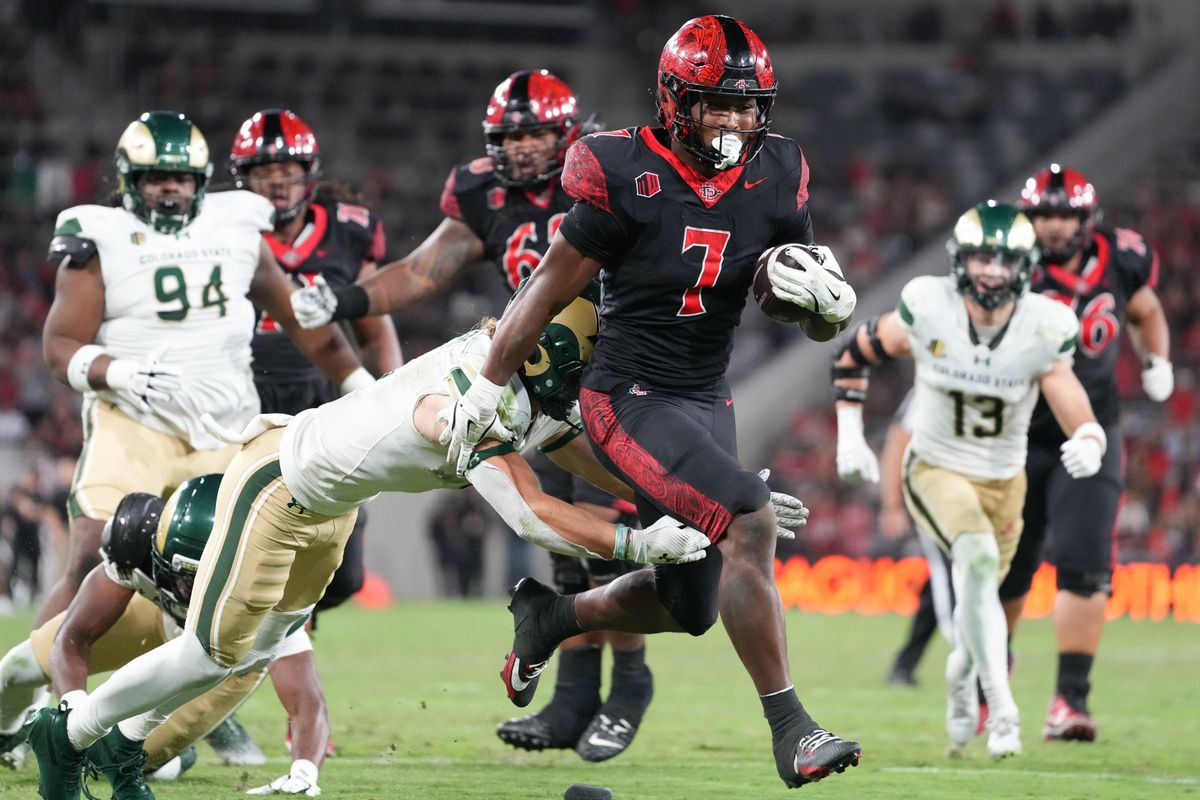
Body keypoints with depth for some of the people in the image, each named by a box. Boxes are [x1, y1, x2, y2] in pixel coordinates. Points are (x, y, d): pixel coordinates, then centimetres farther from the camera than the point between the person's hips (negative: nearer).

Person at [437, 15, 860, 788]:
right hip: (630, 399, -7)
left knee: (690, 606, 15)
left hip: (707, 401, 7)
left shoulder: (777, 178, -1)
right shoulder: (626, 179, -15)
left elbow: (830, 313, 8)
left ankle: (552, 615, 42)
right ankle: (789, 729, -23)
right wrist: (485, 391, 0)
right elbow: (549, 291, -6)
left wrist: (820, 293, -16)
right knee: (750, 517, -26)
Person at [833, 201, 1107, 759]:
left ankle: (962, 672, 52)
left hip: (1003, 481, 3)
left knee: (979, 596, 14)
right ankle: (1001, 710, -26)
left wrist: (1088, 444, -43)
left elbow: (1079, 418, -20)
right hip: (936, 471, -3)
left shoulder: (1042, 330, -16)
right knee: (979, 556, -30)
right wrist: (849, 436, -2)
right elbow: (853, 355, 1)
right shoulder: (927, 310, -17)